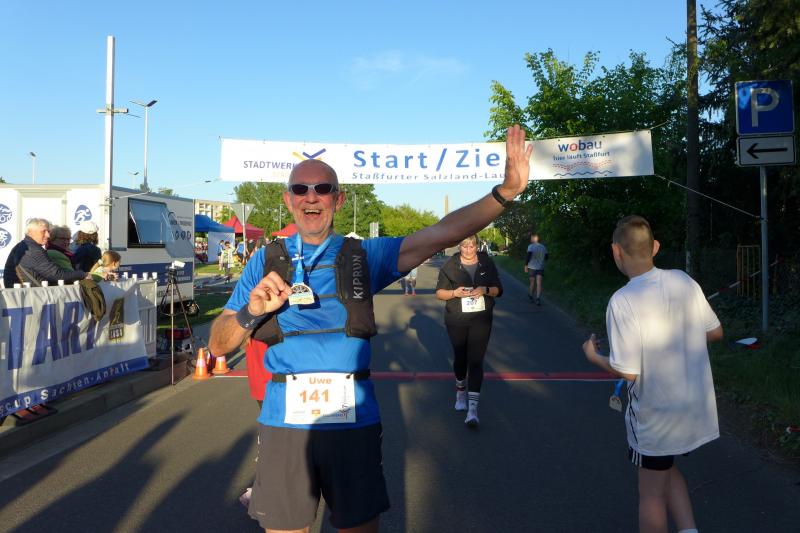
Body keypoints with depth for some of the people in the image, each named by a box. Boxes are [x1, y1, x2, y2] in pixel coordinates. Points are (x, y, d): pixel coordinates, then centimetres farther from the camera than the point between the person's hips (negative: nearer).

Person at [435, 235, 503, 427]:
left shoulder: (487, 263, 2)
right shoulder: (450, 265, -1)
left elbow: (498, 289, 6)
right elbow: (439, 293, 1)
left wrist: (485, 290, -16)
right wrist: (455, 292, -19)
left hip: (481, 320, -1)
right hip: (456, 320, 1)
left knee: (476, 360, -9)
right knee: (460, 357, 12)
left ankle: (472, 408, -11)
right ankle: (461, 391, 40)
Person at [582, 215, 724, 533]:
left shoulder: (622, 301, -24)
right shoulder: (684, 281, -7)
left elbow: (627, 371, -22)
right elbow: (715, 332, 5)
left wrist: (594, 357, -4)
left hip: (656, 415, -6)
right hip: (697, 407, 6)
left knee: (651, 493, 13)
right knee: (667, 469, 28)